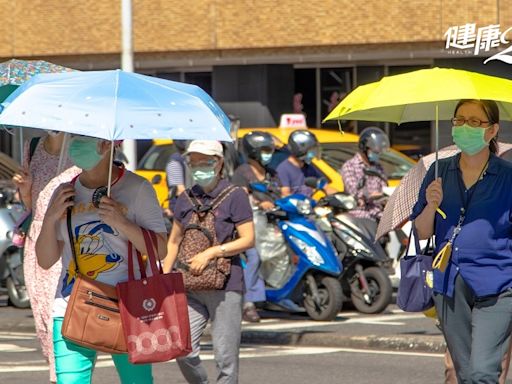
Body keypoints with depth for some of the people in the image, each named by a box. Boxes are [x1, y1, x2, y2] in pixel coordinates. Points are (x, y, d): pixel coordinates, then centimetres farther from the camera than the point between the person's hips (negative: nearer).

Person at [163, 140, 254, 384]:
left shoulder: (235, 196, -2)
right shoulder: (186, 199, 13)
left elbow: (248, 240, -6)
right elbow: (174, 241, 20)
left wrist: (211, 252, -14)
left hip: (225, 284, -4)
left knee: (225, 356, -4)